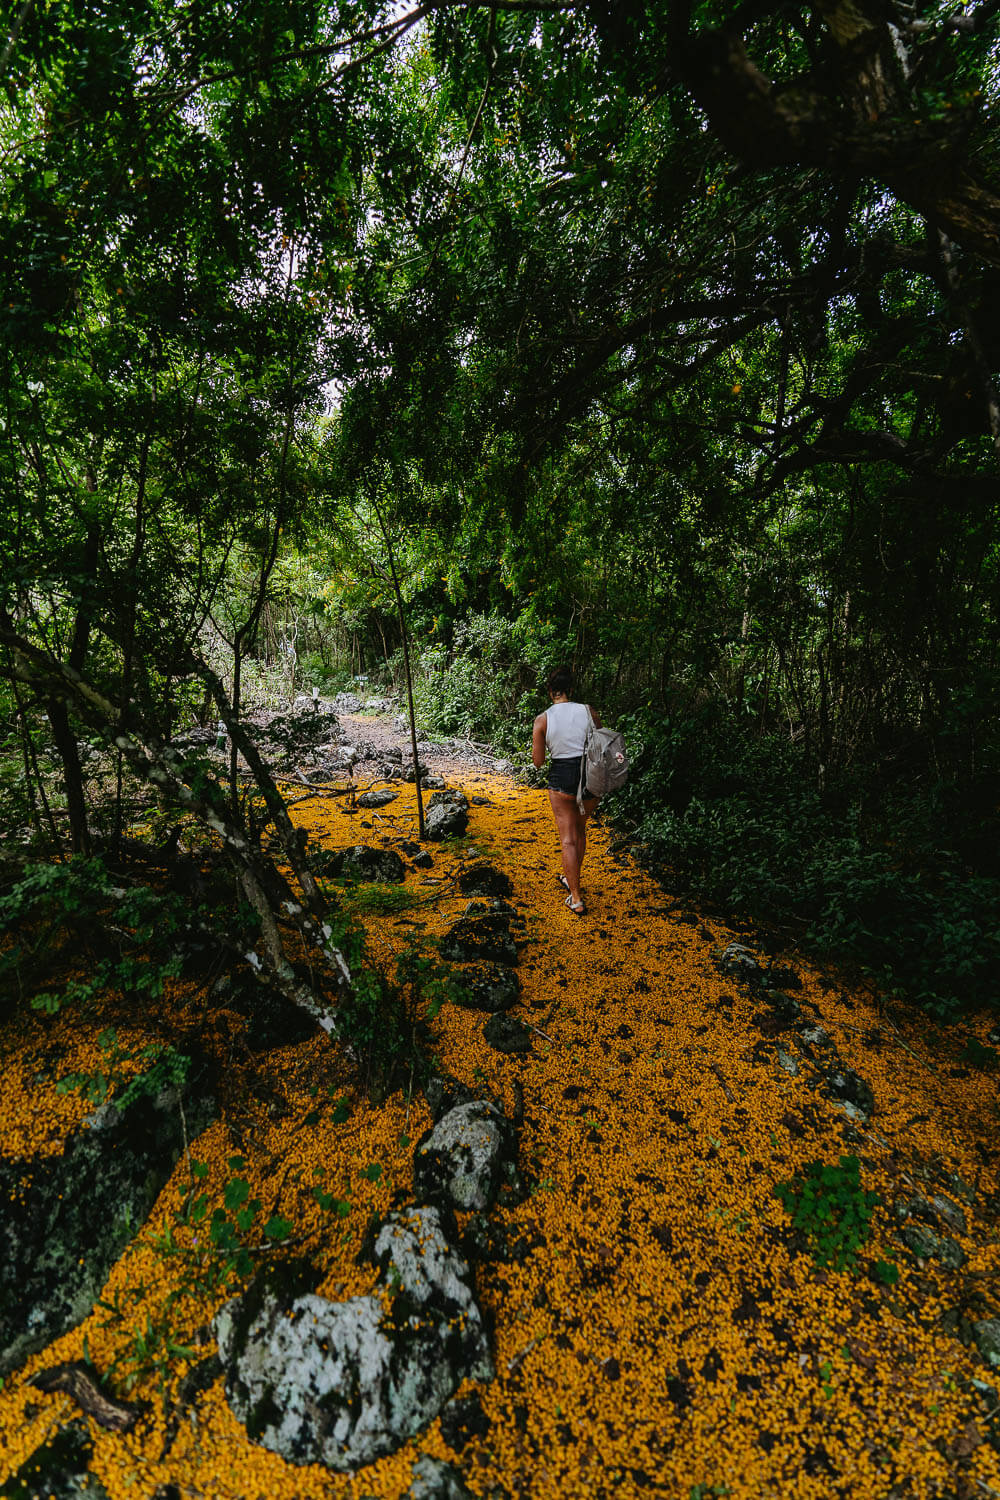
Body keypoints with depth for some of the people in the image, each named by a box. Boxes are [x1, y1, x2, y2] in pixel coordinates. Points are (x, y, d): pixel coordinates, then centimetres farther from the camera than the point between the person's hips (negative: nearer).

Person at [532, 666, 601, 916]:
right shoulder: (588, 711, -3)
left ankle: (576, 900, 7)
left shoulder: (543, 719, -7)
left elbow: (538, 762, -5)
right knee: (580, 829, 24)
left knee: (568, 839, 5)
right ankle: (570, 878, 40)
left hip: (561, 777, -3)